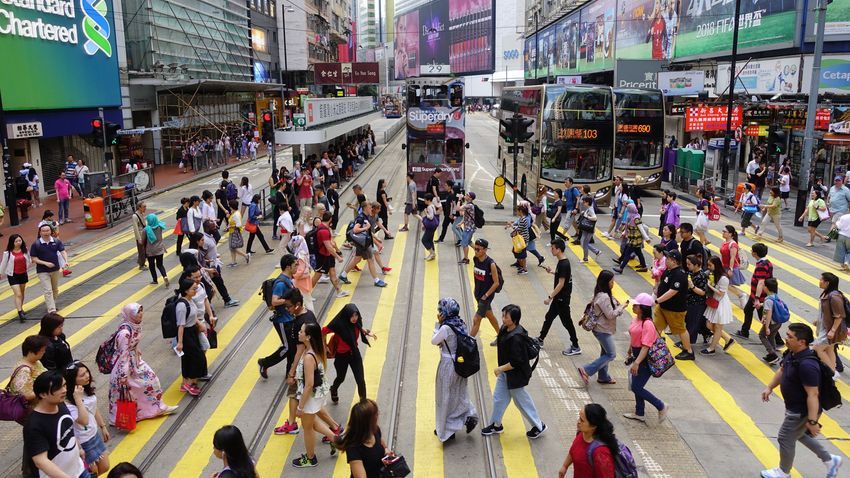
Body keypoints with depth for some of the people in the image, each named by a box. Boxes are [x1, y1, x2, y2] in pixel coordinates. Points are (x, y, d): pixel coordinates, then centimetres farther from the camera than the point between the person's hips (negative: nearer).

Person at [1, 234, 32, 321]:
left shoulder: (25, 250, -6)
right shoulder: (8, 253, -14)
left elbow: (29, 260, 10)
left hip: (23, 274, 4)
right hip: (13, 275, -4)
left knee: (22, 293, 19)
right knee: (18, 294, -11)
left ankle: (20, 308, 38)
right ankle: (20, 313, -11)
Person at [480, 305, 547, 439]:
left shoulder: (516, 338, -32)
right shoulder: (505, 329, -5)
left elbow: (516, 362, -30)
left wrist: (500, 369, -19)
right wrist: (501, 369, 13)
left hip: (515, 375, -9)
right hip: (505, 372, 9)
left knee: (521, 400, 9)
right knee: (498, 397, 18)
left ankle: (539, 426, 28)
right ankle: (496, 424, 37)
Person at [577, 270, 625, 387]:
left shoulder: (600, 294, 5)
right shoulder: (604, 297, -26)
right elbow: (610, 315, -22)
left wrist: (618, 306, -1)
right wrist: (622, 307, -11)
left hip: (601, 329, 10)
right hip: (603, 330, -10)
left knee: (605, 353, 20)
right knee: (611, 354, -2)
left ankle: (603, 377, 32)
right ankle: (586, 371, -4)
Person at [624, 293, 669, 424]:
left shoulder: (647, 324, -25)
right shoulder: (635, 319, 3)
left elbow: (646, 346, -28)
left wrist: (636, 363, -31)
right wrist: (629, 354, 23)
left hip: (645, 360, -9)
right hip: (637, 356, 9)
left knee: (636, 388, -3)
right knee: (636, 386, 17)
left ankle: (661, 407, 12)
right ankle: (640, 414, 32)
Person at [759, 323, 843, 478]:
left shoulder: (807, 365, -35)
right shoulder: (792, 353, -6)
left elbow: (813, 394, -32)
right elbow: (782, 370, 13)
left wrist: (812, 421, -28)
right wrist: (769, 387, 8)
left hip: (802, 411, -9)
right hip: (794, 407, 9)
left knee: (785, 438, 9)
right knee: (800, 434, 27)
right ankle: (830, 460, 43)